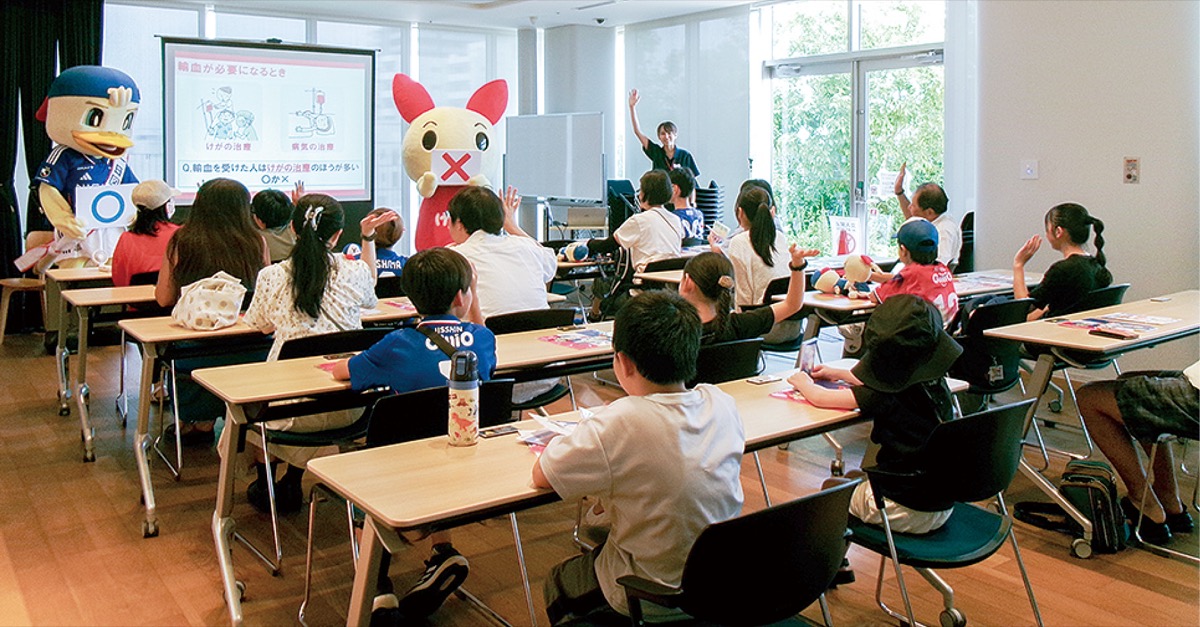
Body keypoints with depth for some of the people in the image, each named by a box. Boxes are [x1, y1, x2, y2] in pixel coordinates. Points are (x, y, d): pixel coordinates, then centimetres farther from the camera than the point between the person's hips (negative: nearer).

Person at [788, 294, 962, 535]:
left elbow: (819, 397, -14)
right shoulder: (935, 382, -3)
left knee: (831, 486, 21)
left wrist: (804, 383, 9)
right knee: (853, 476, 29)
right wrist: (838, 373, 24)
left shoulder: (888, 395, -22)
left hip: (904, 511, -6)